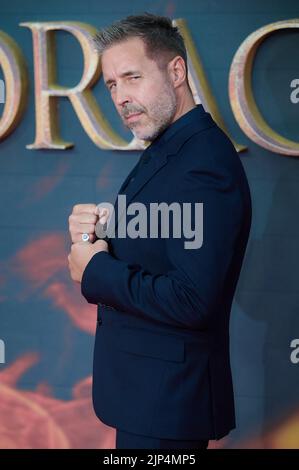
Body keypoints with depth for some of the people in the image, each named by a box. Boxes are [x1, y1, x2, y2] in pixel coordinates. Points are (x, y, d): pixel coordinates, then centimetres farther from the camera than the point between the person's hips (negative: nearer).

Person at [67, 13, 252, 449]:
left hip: (166, 399, -9)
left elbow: (192, 301, -29)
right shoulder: (166, 150, 9)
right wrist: (90, 236, -6)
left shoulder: (205, 164, -22)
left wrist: (95, 271, -17)